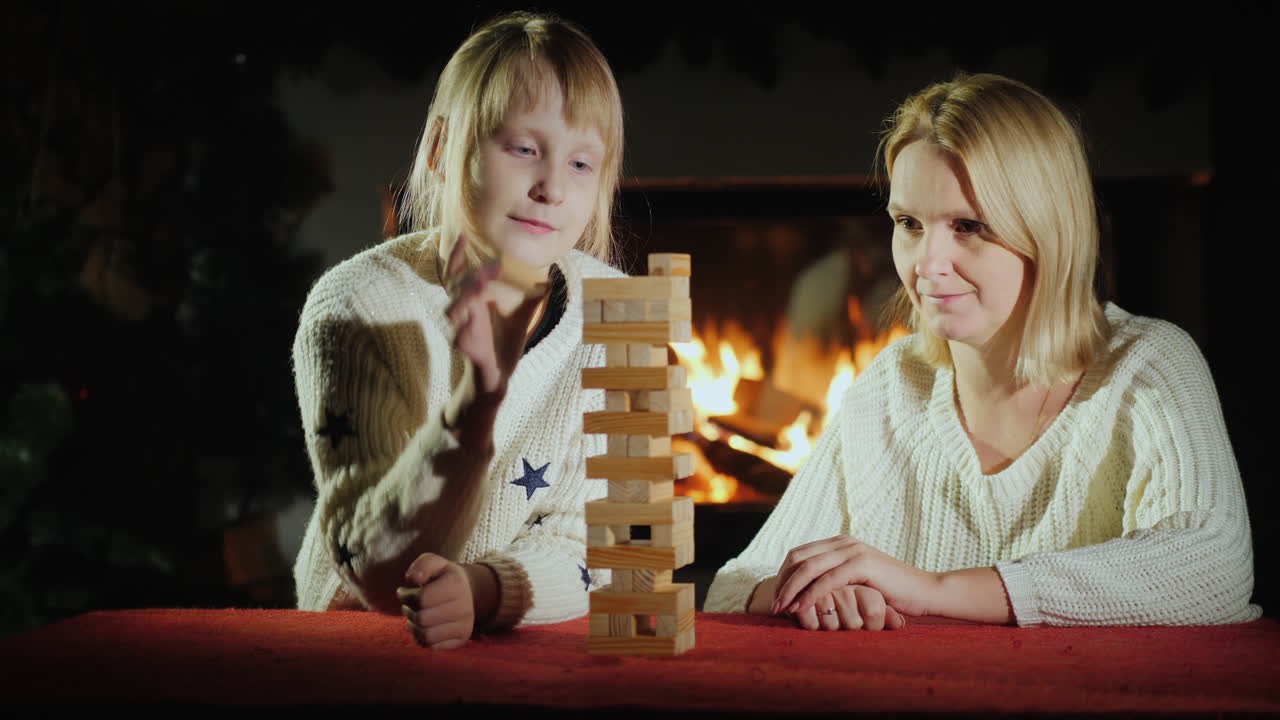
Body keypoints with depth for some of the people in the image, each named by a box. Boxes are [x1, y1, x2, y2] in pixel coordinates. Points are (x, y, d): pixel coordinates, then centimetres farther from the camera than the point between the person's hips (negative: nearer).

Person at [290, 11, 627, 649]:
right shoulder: (354, 307, -11)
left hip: (537, 651, 3)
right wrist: (477, 400, -30)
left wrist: (480, 591, -25)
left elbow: (588, 546, -4)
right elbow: (376, 574, -16)